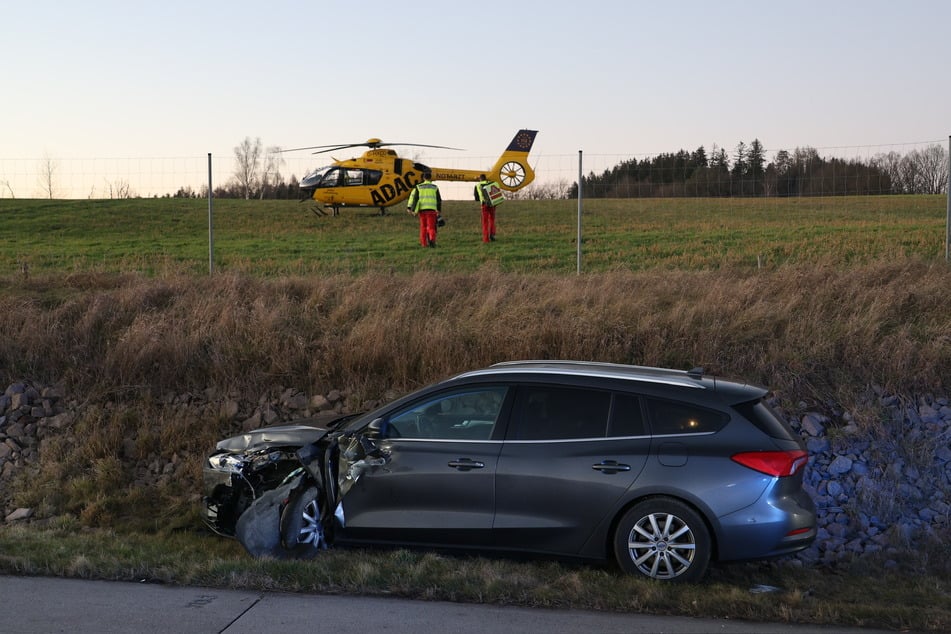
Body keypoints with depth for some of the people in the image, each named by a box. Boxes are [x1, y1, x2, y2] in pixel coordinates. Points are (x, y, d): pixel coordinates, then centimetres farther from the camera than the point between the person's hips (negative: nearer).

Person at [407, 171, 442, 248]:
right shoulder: (435, 187, 7)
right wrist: (439, 210, 20)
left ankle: (424, 243, 15)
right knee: (431, 227, -3)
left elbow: (414, 198, 0)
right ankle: (432, 239, -27)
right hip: (431, 210, -1)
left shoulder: (418, 187, 7)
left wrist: (413, 209, -2)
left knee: (423, 227, 12)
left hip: (422, 209, 1)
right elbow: (439, 200, 9)